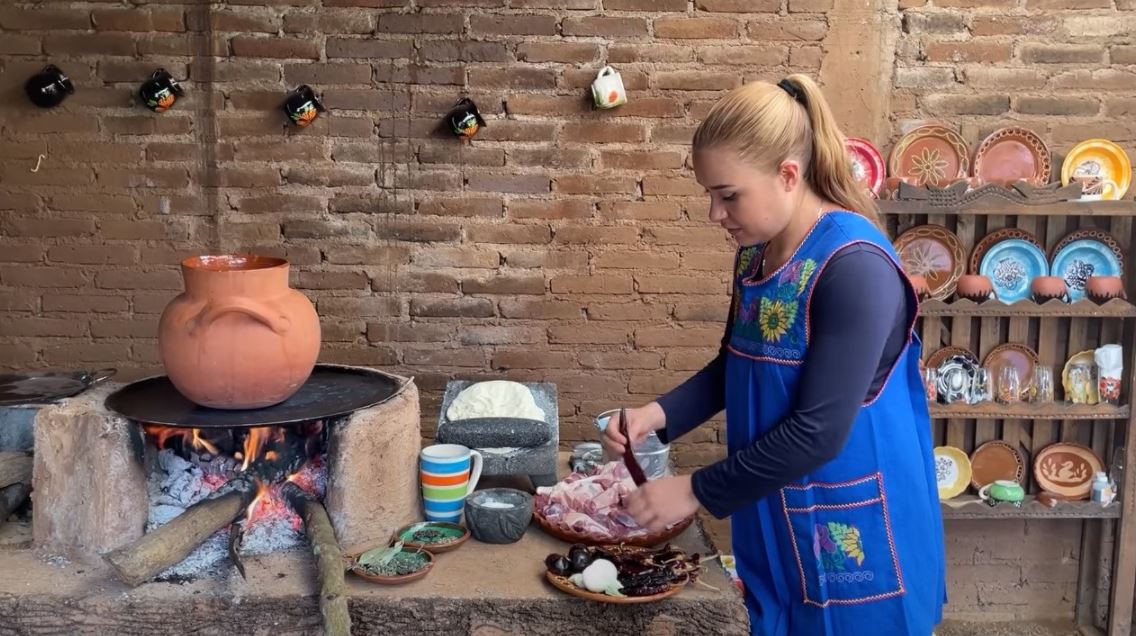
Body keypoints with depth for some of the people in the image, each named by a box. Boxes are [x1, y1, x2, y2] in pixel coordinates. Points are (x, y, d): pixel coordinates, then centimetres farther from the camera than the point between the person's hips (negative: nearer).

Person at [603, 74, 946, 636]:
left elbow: (818, 430, -25)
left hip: (852, 532, -7)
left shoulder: (855, 266, -24)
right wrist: (659, 415, -6)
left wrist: (697, 491, -18)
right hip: (775, 520, 7)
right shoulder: (755, 253, 1)